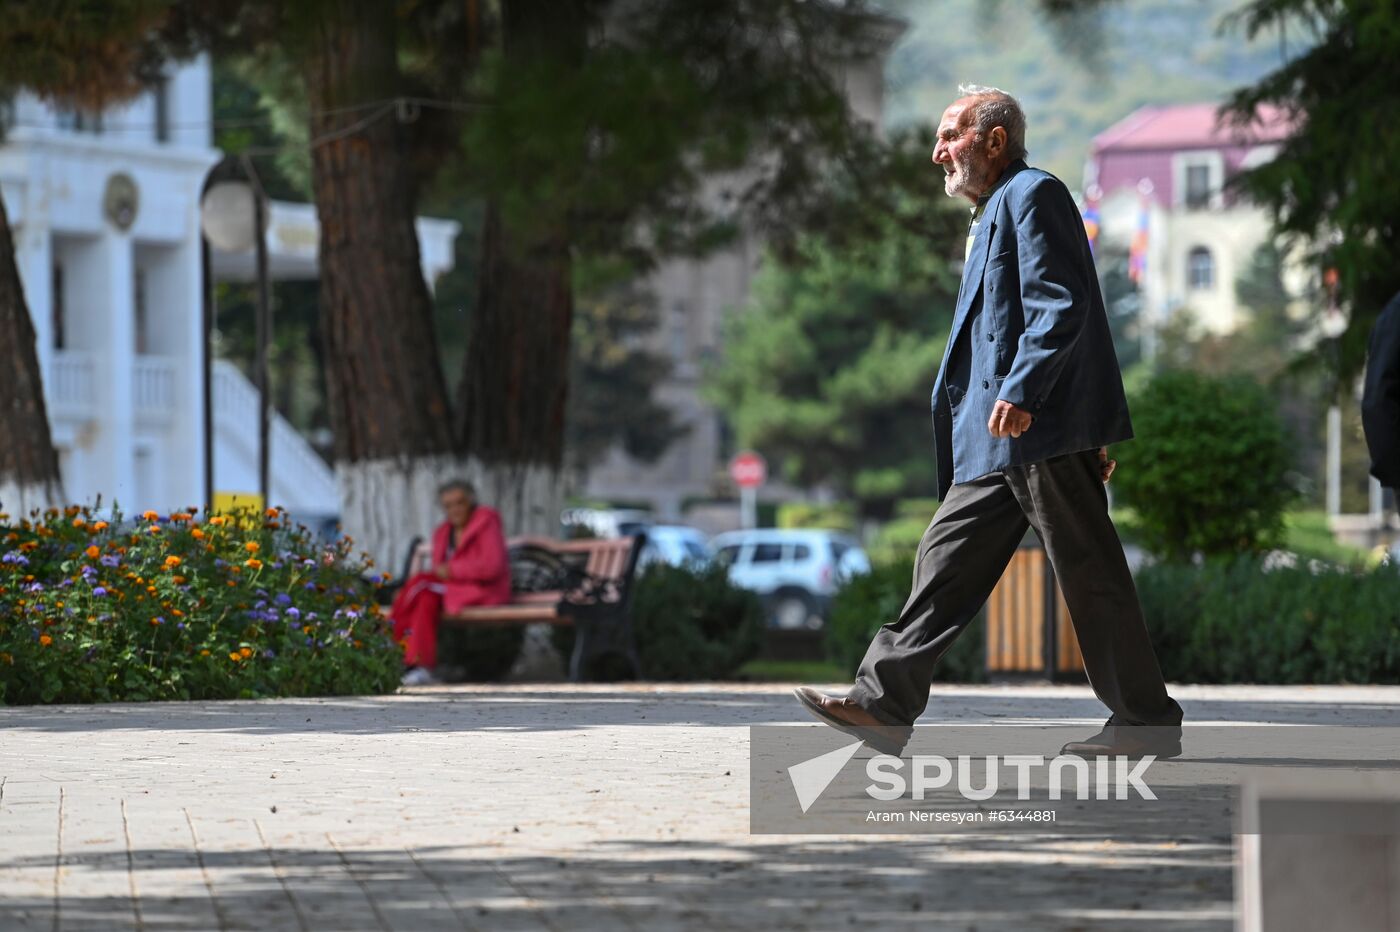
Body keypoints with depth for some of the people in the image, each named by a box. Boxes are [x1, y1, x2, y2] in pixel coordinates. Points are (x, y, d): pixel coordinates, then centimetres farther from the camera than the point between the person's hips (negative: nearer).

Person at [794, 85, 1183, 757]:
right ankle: (884, 705, 4)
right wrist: (1093, 434, 25)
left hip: (1041, 426, -10)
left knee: (1088, 573, -6)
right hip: (1001, 437, 10)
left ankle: (1147, 723, -1)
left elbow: (1060, 306, -18)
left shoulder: (1034, 196, -7)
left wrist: (1021, 392, -27)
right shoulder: (995, 213, 25)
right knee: (947, 557, 5)